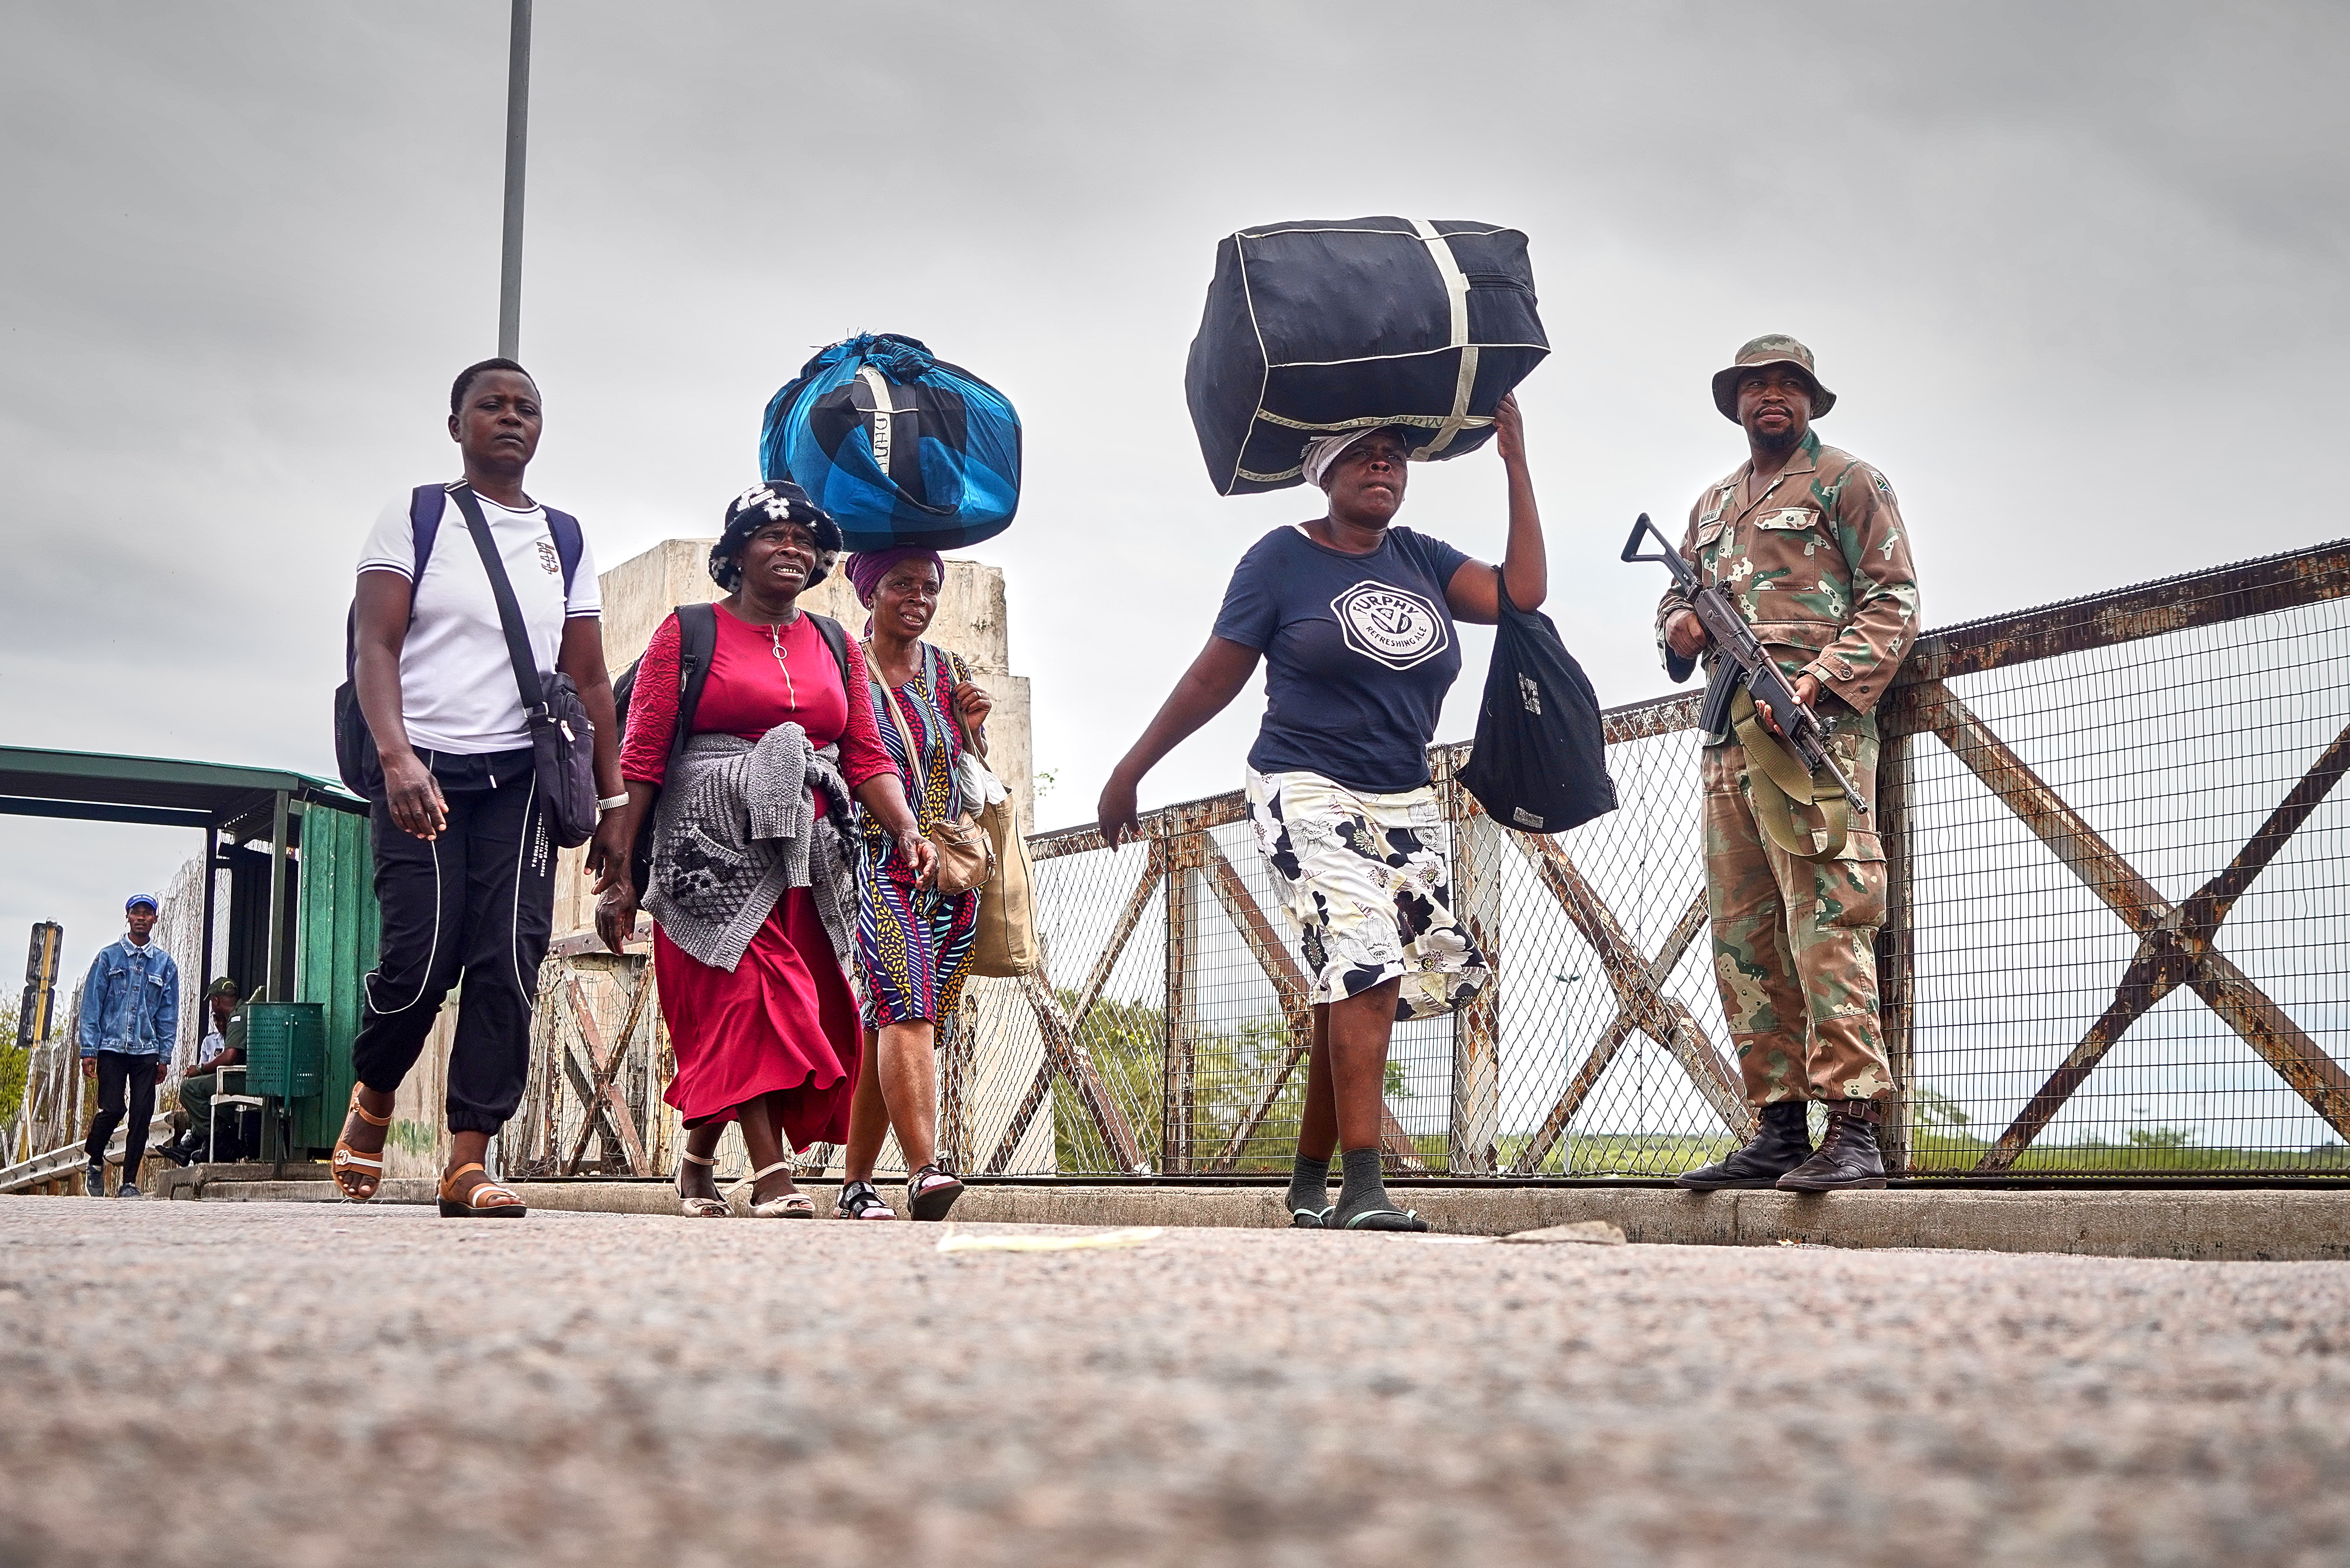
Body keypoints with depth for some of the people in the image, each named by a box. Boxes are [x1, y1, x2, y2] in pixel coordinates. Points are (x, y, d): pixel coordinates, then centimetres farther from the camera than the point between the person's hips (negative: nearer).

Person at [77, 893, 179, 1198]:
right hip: (111, 1047, -2)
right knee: (113, 1109, -11)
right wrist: (89, 1050, -4)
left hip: (147, 1051, 2)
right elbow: (92, 1004, 3)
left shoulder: (165, 964, 11)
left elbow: (169, 1014, 11)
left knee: (142, 1115, -2)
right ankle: (95, 1162, 15)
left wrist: (165, 1056, 4)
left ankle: (129, 1183, 6)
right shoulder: (108, 957, 6)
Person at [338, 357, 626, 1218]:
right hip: (422, 772, -3)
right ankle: (372, 1097, 20)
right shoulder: (415, 517, 8)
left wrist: (613, 796, 9)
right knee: (421, 959, -10)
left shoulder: (564, 540, 18)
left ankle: (469, 1162, -5)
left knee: (510, 961, -8)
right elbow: (375, 647, -3)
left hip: (521, 775, 3)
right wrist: (397, 758, -19)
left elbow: (589, 679, 17)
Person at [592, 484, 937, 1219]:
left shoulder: (836, 646, 18)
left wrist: (905, 829, -8)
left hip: (806, 857, 5)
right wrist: (618, 870, -7)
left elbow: (866, 758, 11)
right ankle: (773, 1177, -20)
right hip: (714, 852, -4)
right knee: (749, 993, -17)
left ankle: (699, 1155, 24)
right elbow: (642, 757, 0)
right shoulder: (688, 634, 5)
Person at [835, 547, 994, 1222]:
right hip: (878, 866, -4)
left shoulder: (951, 672, 16)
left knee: (890, 1023, 4)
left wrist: (973, 730, 1)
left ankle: (855, 1181, 10)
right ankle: (924, 1171, -31)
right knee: (908, 1006, -22)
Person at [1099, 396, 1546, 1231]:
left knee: (1351, 993, 7)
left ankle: (1309, 1181, 20)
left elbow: (1523, 592, -2)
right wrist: (1130, 770, 2)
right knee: (1366, 967, -21)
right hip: (1308, 793, -5)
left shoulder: (1421, 559, 11)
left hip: (1404, 806, 5)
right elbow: (1216, 674, 1)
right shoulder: (1282, 558, -2)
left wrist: (1515, 463, 0)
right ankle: (1363, 1189, -22)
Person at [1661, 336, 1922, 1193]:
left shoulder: (1847, 481, 5)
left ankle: (1852, 1131, -15)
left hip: (1815, 730, -7)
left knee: (1827, 923, -14)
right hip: (1727, 738, 7)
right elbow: (1676, 598, 31)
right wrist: (1680, 629, 5)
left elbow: (1892, 601, -3)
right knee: (1743, 936, 5)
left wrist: (1820, 680, -17)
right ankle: (1779, 1129, 9)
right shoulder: (1711, 505, 25)